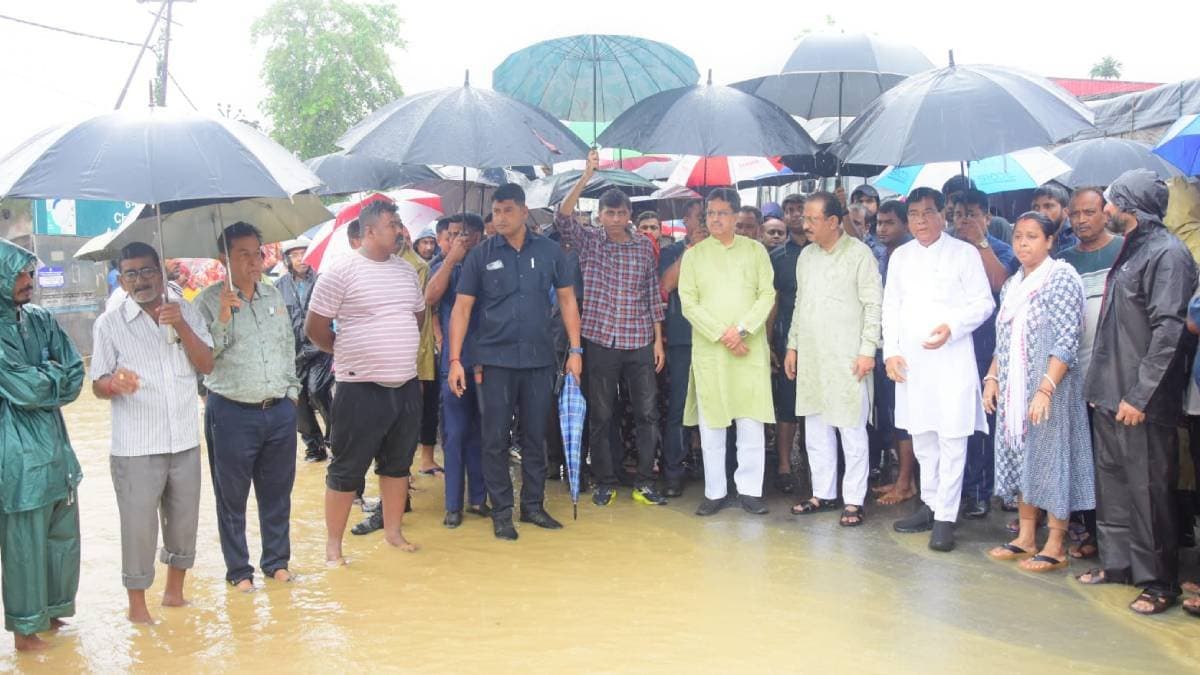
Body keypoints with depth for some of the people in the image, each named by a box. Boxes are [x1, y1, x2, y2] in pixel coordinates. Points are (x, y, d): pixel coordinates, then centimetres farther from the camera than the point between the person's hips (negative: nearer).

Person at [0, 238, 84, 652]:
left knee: (64, 536, 16)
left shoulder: (40, 320, 7)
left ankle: (51, 613, 33)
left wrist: (41, 383, -10)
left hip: (55, 445, 7)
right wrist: (53, 373, -2)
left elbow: (75, 378, 4)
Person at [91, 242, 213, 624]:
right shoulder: (109, 323, -3)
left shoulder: (185, 312, 5)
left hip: (185, 441, 3)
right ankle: (137, 605, 17)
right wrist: (114, 383, -26)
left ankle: (175, 592, 32)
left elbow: (206, 365, -2)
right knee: (138, 526, 1)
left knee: (184, 521, 14)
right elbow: (97, 386, -3)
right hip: (135, 448, -3)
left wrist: (181, 326, -16)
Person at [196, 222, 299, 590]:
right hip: (232, 413, -5)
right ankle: (239, 570, 18)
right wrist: (223, 317, -26)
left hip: (280, 411, 5)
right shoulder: (209, 300, -6)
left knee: (277, 492, 13)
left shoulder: (274, 296, 11)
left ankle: (277, 560, 28)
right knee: (232, 497, 6)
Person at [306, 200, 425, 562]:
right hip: (361, 388, -6)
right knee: (347, 470, 2)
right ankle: (333, 542, 14)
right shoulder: (341, 273, -10)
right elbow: (315, 327, -6)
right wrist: (349, 354, 4)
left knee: (398, 464, 15)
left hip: (407, 386, 6)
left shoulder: (407, 270, 9)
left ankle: (394, 531, 28)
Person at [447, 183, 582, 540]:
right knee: (496, 440, 3)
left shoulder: (550, 251, 3)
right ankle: (501, 511, 13)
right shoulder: (480, 255, -1)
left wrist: (575, 350, 1)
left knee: (536, 437, 10)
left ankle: (533, 505, 22)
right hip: (495, 360, -1)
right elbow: (461, 308, -1)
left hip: (539, 360, 1)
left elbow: (567, 300, 7)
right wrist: (455, 360, -7)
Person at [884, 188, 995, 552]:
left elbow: (984, 302, -2)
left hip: (951, 361, -5)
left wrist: (953, 326, -18)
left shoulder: (964, 253, -1)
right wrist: (890, 351, 5)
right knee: (922, 437, 12)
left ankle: (945, 517, -1)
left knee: (951, 439, -5)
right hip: (910, 361, 5)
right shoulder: (900, 256, 13)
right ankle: (930, 504, 24)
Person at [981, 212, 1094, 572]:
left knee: (1051, 458, -2)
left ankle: (1056, 547, 8)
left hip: (1049, 390, -7)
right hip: (1014, 390, 7)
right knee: (1020, 458, 11)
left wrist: (1045, 389, -22)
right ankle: (1026, 538, 22)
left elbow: (1067, 340, -16)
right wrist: (992, 378, 6)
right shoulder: (1012, 285, 13)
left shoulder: (1062, 277, -9)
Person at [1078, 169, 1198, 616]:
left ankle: (1158, 582, 10)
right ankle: (1116, 563, 29)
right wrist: (1098, 386, 15)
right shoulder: (1128, 251, 15)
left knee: (1148, 491, -1)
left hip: (1140, 403, -9)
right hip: (1109, 396, 9)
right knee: (1111, 485, 16)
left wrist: (1140, 396, -21)